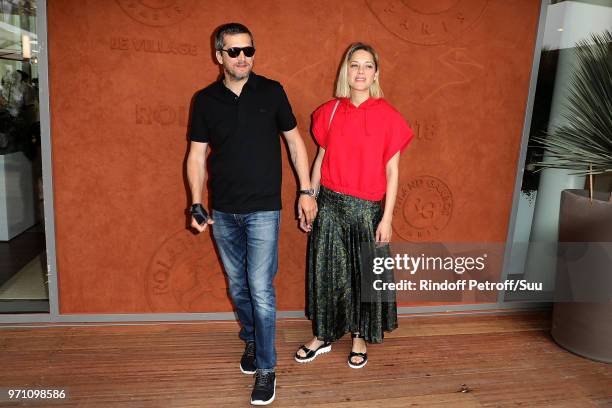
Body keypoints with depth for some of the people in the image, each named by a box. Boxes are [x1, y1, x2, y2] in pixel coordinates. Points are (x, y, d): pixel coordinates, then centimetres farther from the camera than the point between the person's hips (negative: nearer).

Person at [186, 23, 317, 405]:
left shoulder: (271, 91, -2)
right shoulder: (205, 100, 2)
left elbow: (294, 141, 4)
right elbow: (197, 155, 5)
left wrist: (307, 191, 0)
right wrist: (197, 205, -1)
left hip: (263, 210, -3)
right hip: (223, 213, 3)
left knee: (261, 290, -5)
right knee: (237, 287, 15)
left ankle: (266, 369, 11)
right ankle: (251, 341, 39)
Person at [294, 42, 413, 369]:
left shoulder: (388, 116, -6)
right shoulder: (329, 112, 1)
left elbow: (392, 171, -5)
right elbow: (320, 160, 6)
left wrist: (387, 217, -8)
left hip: (367, 208, -2)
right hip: (329, 204, 2)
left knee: (364, 273, 11)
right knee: (325, 270, 12)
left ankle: (360, 336, 34)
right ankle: (322, 336, 32)